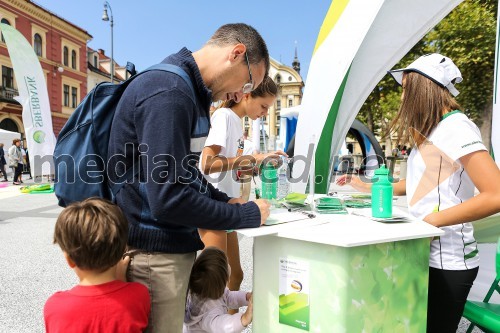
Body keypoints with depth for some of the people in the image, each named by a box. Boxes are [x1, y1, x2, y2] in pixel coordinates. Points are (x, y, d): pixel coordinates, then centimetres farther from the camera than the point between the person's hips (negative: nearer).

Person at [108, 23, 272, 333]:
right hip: (154, 252, -10)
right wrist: (247, 215, -15)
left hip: (172, 246, 10)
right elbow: (168, 198, -26)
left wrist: (225, 201, 6)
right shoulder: (168, 93, -22)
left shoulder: (188, 90, 11)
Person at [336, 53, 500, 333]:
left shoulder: (457, 128, -16)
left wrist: (432, 220, -23)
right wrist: (370, 187, 17)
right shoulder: (432, 130, 12)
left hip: (447, 261, -8)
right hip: (426, 254, 8)